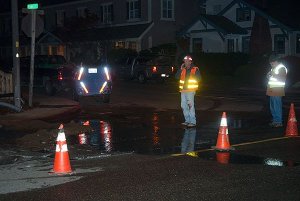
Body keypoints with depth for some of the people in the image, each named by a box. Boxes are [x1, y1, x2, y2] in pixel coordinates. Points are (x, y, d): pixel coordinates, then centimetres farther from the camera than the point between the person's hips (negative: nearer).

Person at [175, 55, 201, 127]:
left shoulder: (195, 69, 1)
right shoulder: (183, 69, 14)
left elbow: (198, 78, -7)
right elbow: (177, 77, 4)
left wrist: (193, 75, -21)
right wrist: (180, 69, -4)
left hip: (191, 90, -6)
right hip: (183, 90, 6)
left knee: (190, 105, -11)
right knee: (184, 106, 8)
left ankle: (193, 122, -7)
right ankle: (187, 120, 18)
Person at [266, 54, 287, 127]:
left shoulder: (282, 68, -9)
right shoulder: (274, 68, 19)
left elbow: (283, 79, -19)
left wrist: (274, 74, -21)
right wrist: (269, 76, 8)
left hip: (277, 91, -10)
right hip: (272, 91, 10)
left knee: (277, 107, -8)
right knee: (272, 107, 14)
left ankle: (279, 122, -4)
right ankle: (275, 120, 22)